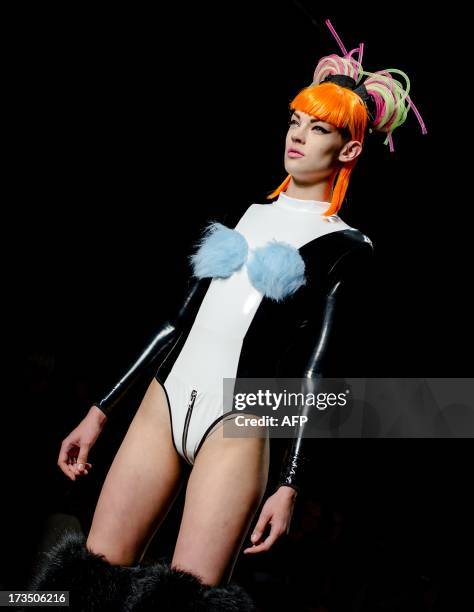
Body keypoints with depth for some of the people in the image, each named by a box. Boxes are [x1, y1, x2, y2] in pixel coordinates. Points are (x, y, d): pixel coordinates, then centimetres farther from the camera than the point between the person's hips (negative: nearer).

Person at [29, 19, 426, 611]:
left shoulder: (346, 246, 4)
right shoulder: (249, 214, 18)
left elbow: (315, 366, -2)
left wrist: (290, 485, -11)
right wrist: (101, 410, 16)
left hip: (237, 422, -4)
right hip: (165, 399, 5)